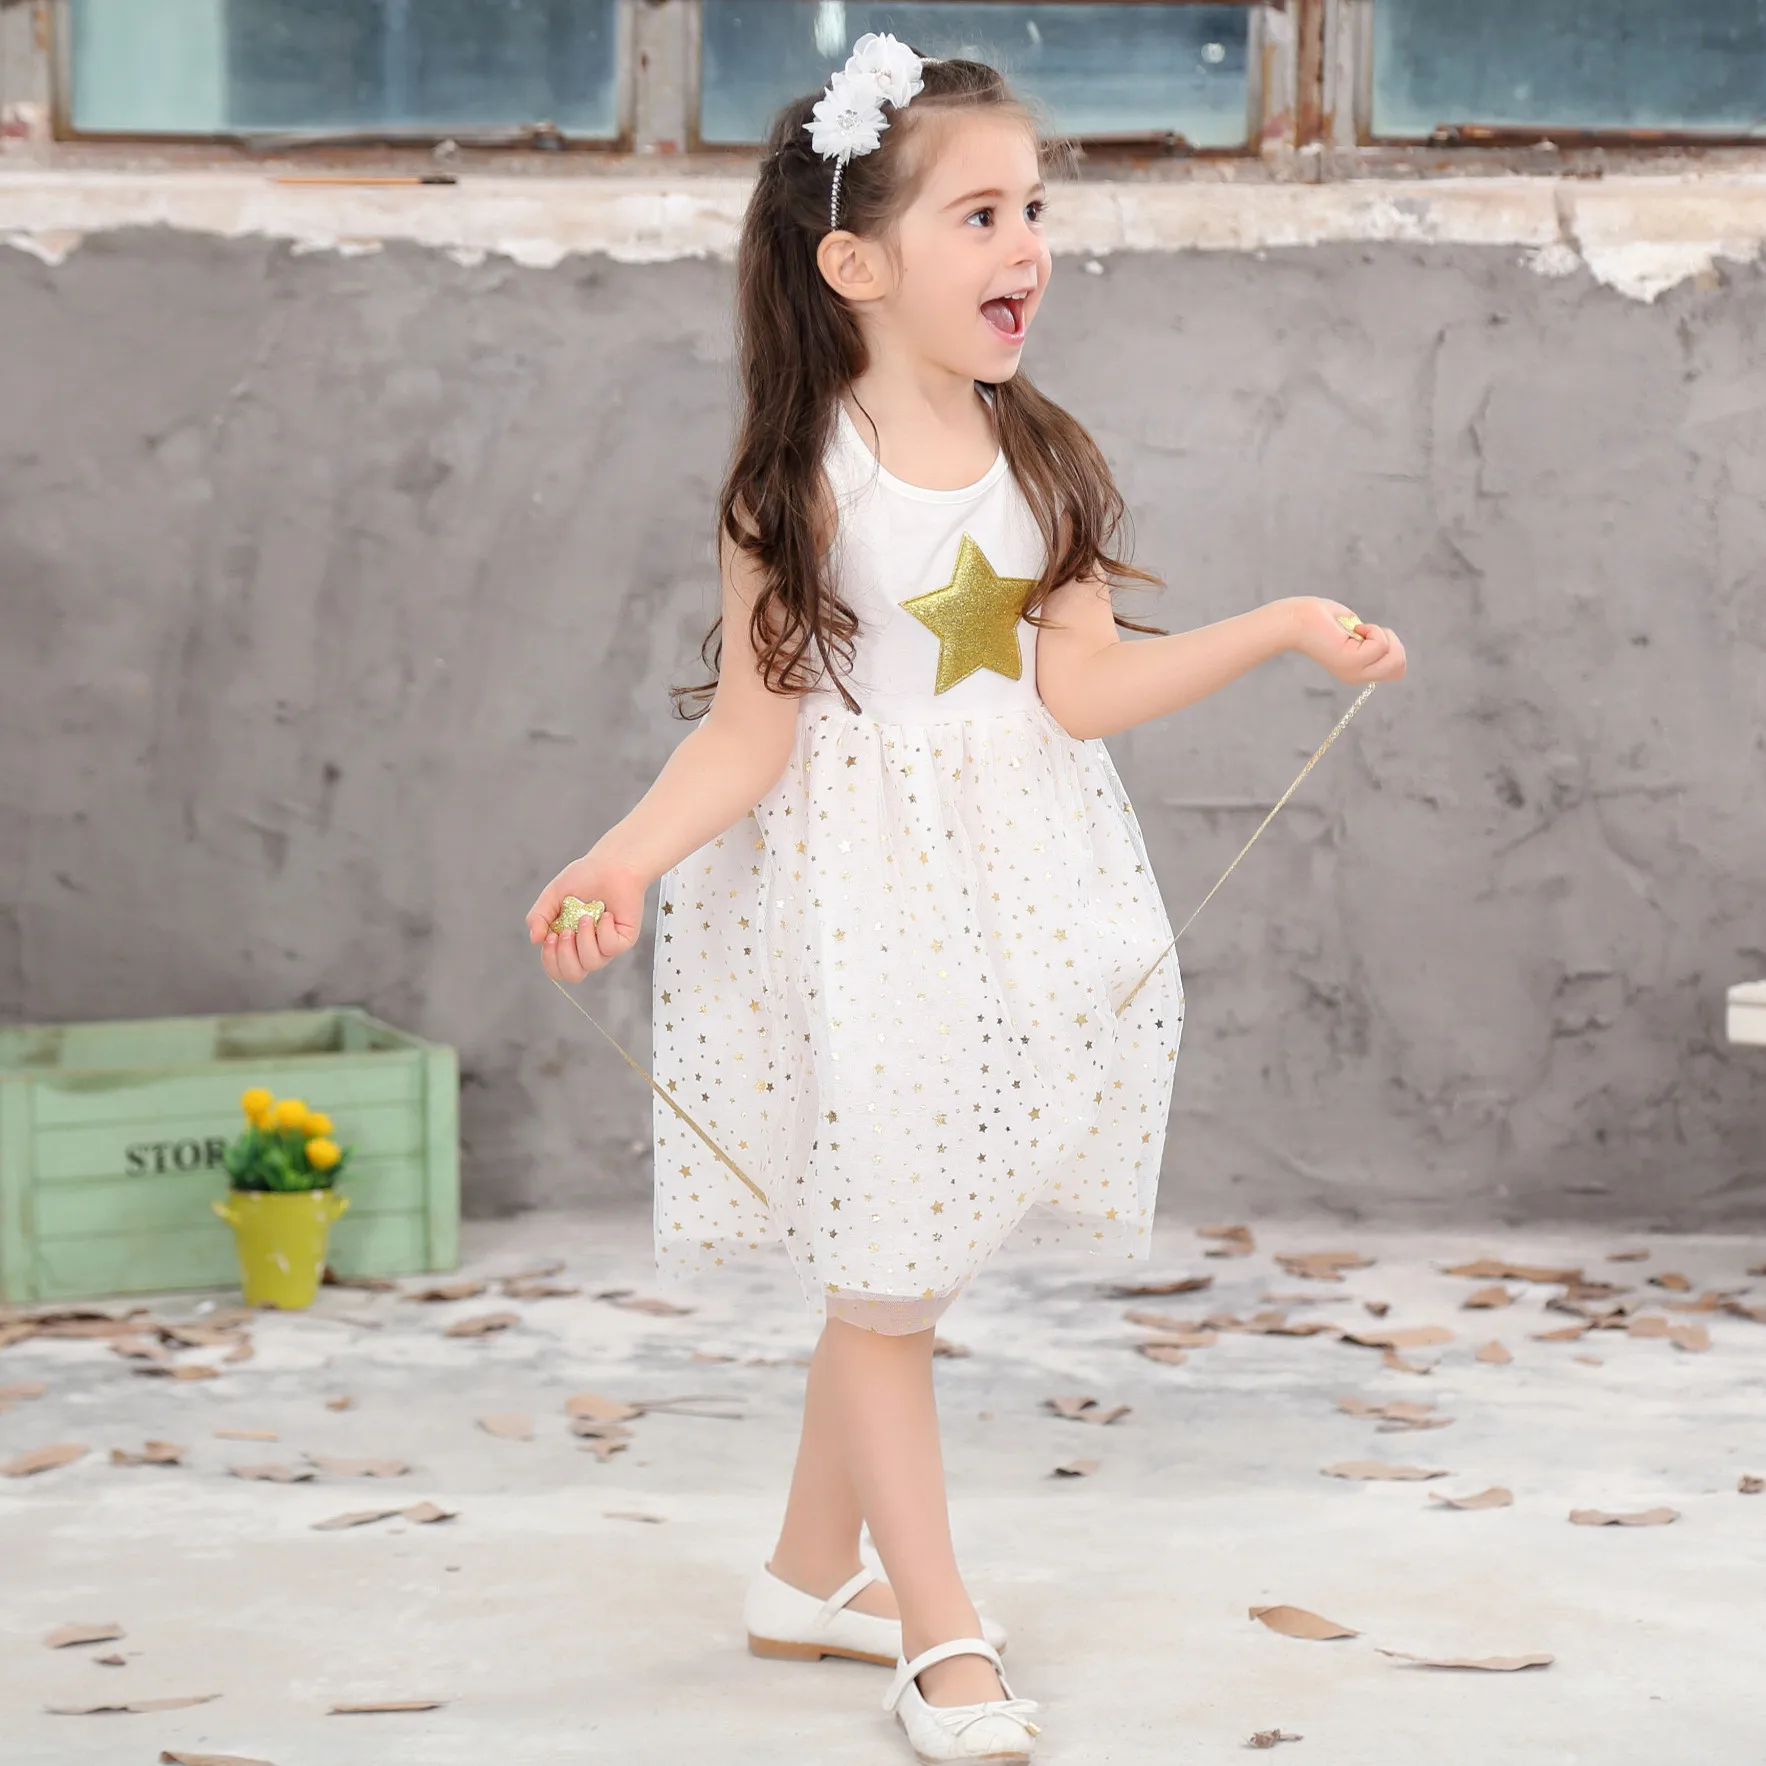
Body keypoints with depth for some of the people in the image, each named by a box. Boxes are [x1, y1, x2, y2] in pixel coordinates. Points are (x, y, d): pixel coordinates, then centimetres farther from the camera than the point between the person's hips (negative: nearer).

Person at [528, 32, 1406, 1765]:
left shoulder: (1039, 461, 2)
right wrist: (628, 854, -27)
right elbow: (752, 725, -13)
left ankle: (812, 1573, 32)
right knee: (884, 1277, 3)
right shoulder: (802, 483, -13)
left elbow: (1081, 690, -4)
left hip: (1007, 890, 5)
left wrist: (1285, 627, -7)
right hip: (861, 895, -5)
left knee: (893, 1261, 14)